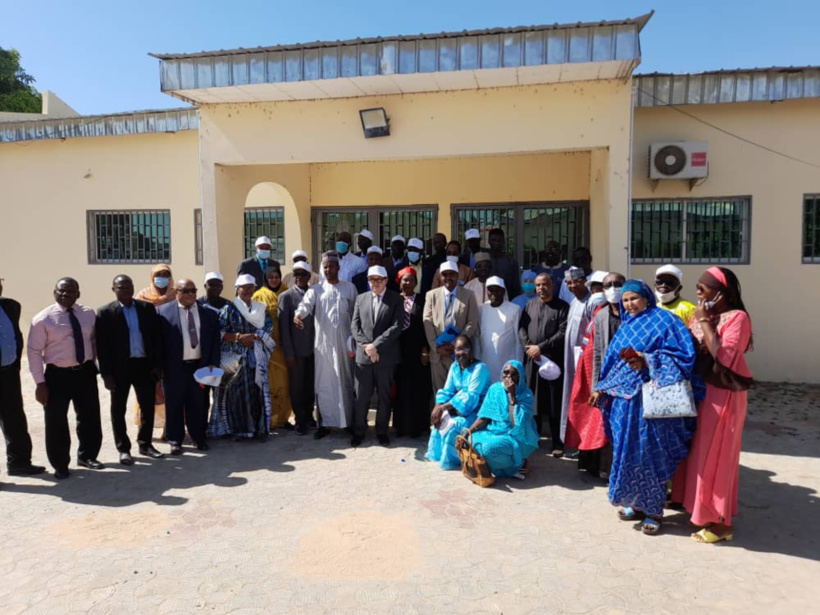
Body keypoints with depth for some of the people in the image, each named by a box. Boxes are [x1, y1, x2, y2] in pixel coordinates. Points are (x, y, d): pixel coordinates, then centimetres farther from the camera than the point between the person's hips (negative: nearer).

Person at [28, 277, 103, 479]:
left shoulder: (89, 314, 1)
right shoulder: (43, 319, -11)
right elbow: (34, 352, -9)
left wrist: (92, 363, 9)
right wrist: (40, 382, -12)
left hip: (85, 372, 4)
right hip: (57, 375, -4)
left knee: (90, 417, 15)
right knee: (56, 422, 6)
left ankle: (87, 456, 36)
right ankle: (60, 465, 25)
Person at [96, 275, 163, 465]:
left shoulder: (147, 308, 3)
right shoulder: (105, 313, -4)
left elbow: (156, 337, 5)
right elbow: (102, 346, -6)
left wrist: (157, 365, 0)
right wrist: (106, 374, -10)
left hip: (145, 365, 3)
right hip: (120, 368, -2)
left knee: (148, 406, 10)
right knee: (118, 410, 8)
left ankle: (145, 444, 27)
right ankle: (123, 449, 22)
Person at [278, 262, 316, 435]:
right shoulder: (286, 296, -2)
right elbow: (283, 327, -5)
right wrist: (288, 353, -9)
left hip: (314, 349, 3)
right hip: (296, 350, -3)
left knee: (311, 386, 9)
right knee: (296, 387, 5)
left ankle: (309, 416, 26)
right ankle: (300, 420, 18)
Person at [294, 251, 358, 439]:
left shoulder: (349, 288, 8)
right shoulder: (316, 290, 6)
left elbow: (355, 314, 9)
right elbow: (306, 304, -13)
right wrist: (298, 314, -35)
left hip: (344, 343, 0)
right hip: (323, 343, 0)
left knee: (346, 381, 6)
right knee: (323, 383, 1)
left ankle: (350, 421, 18)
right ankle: (325, 423, 10)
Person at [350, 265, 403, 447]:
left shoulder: (395, 299, 2)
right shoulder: (361, 298, 11)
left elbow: (396, 326, -8)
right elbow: (354, 325, 6)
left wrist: (376, 345, -14)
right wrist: (366, 346, -9)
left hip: (386, 356, -2)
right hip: (363, 355, 2)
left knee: (384, 396, 8)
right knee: (361, 397, 5)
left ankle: (382, 432, 21)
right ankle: (358, 431, 18)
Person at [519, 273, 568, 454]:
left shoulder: (562, 306, 1)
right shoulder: (530, 304, 13)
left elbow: (563, 332, -8)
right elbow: (522, 327, 9)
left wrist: (540, 347, -12)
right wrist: (528, 347, -7)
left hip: (554, 359, -3)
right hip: (532, 359, 3)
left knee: (555, 402, 1)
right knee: (533, 400, 8)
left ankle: (557, 442, 11)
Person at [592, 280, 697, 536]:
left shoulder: (664, 320, -4)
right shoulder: (626, 326, 16)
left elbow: (683, 353, -12)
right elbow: (612, 359, 19)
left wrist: (647, 361, -20)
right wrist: (601, 388, 16)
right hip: (624, 395, 7)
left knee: (650, 452, -2)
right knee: (628, 450, 10)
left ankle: (655, 510, 13)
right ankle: (639, 504, 26)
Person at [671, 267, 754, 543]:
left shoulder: (737, 317, -14)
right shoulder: (702, 316, 8)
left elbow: (723, 357, -26)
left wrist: (705, 323, -19)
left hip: (723, 396, -7)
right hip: (700, 391, 7)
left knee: (716, 456, 0)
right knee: (701, 453, 15)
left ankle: (721, 523, 13)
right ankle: (703, 509, 30)